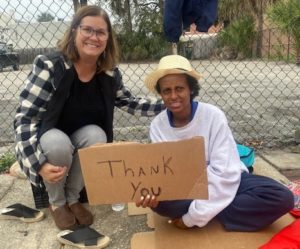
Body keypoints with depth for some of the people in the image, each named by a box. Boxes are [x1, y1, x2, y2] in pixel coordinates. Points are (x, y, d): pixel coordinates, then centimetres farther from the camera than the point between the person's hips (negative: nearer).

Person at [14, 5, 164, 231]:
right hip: (48, 140, -3)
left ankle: (72, 197, -2)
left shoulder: (110, 74, -11)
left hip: (87, 138, 4)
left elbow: (129, 103, 5)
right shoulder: (49, 66, -25)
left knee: (96, 134, -27)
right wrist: (39, 164, -36)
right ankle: (57, 203, -2)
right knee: (58, 143, -35)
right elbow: (24, 118, -26)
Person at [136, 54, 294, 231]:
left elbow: (225, 172, -21)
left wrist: (193, 216, -24)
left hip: (224, 182, 0)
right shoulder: (157, 126, -8)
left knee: (281, 197, -25)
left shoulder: (213, 116, -19)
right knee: (158, 200, -32)